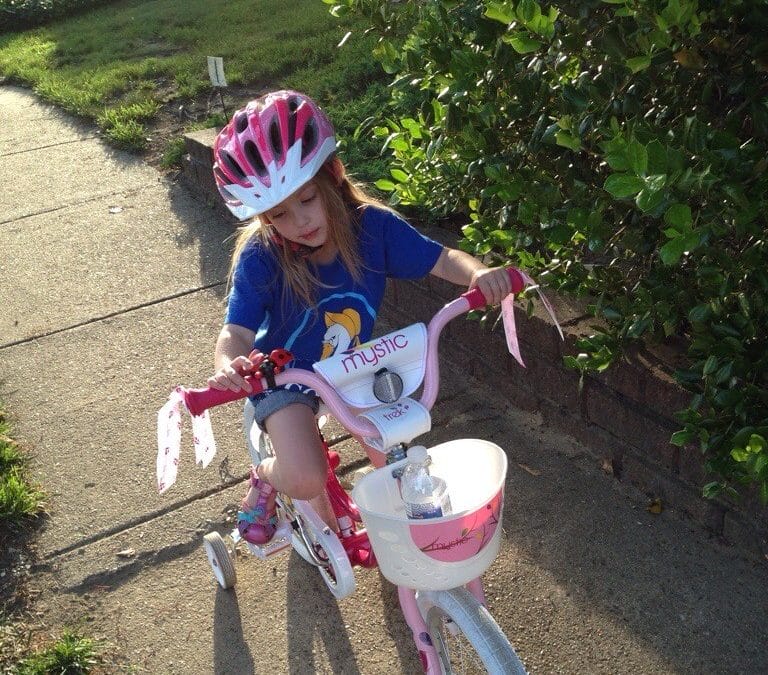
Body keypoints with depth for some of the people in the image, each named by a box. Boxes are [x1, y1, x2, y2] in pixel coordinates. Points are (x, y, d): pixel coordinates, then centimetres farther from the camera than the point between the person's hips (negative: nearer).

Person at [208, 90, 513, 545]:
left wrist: (478, 272, -38)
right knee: (305, 481, -21)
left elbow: (441, 260, -16)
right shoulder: (260, 258, -27)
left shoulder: (372, 226, -20)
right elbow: (237, 333, -32)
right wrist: (228, 367, -56)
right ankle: (266, 476, 14)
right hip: (285, 376, -3)